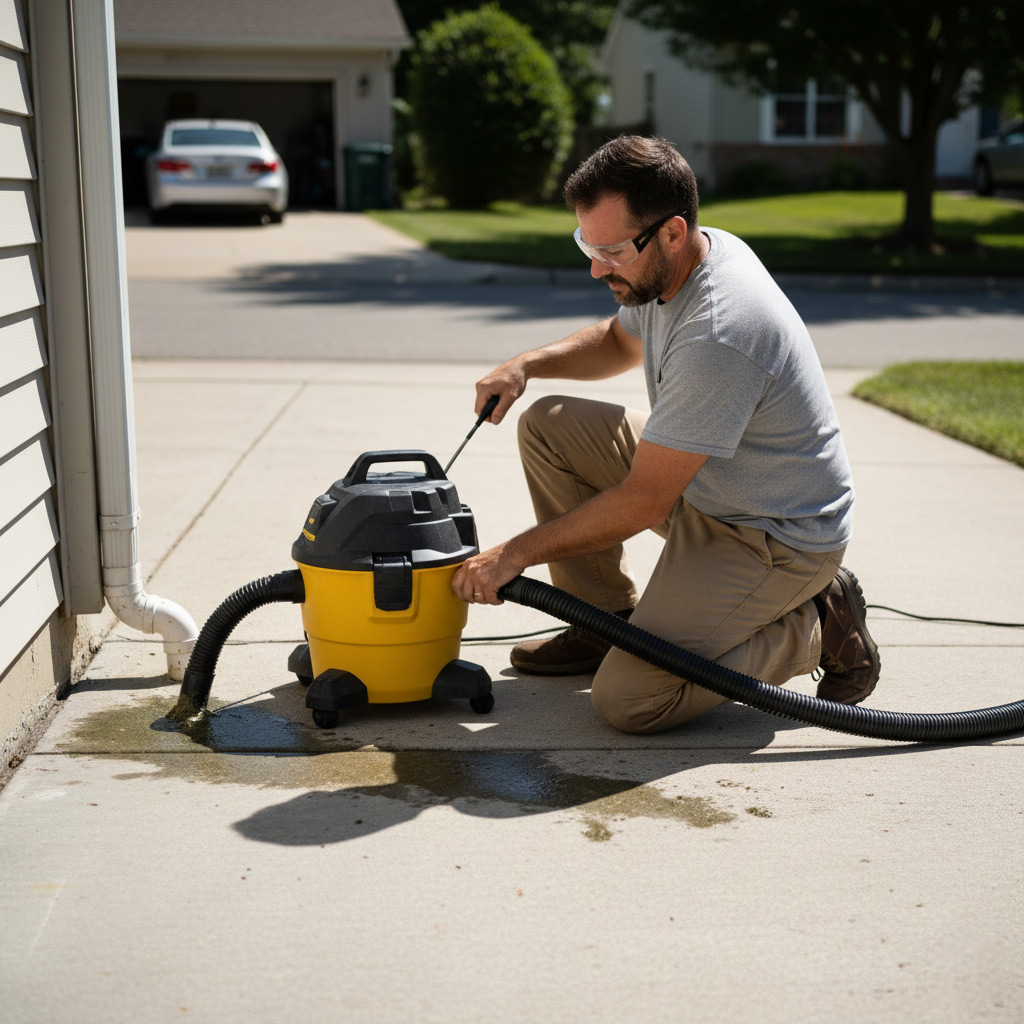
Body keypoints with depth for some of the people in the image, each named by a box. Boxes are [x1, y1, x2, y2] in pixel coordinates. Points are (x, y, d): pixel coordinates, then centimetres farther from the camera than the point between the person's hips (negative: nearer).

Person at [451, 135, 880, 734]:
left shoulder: (718, 335, -33)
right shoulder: (673, 261, -4)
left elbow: (644, 502, -28)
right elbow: (621, 342, 21)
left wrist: (515, 554, -18)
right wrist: (527, 365, 3)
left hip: (780, 537, -9)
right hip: (701, 488, 9)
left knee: (628, 697, -20)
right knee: (549, 425, 4)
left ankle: (816, 627, 0)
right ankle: (609, 618, 14)